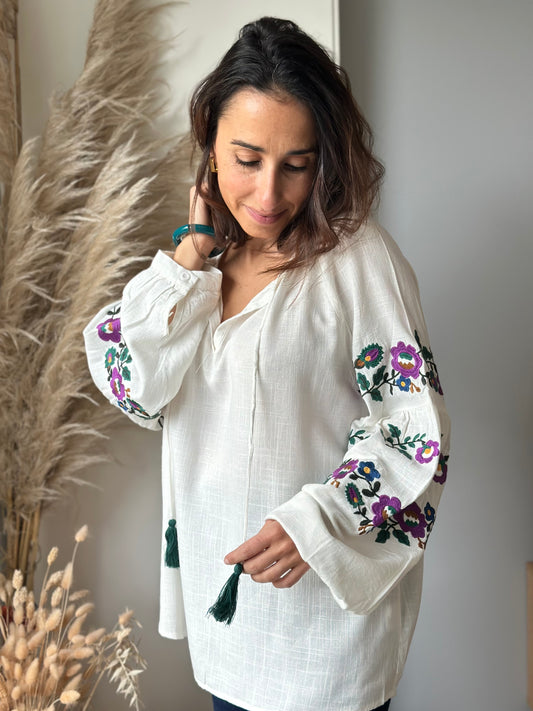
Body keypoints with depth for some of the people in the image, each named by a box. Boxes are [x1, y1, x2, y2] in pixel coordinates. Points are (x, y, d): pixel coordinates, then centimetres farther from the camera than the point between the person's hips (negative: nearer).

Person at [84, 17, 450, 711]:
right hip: (217, 569, 5)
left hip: (326, 586, -5)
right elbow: (132, 386, -9)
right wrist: (193, 251, -14)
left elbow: (416, 430, -16)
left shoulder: (360, 258, -19)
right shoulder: (207, 251, -2)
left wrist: (318, 519, -29)